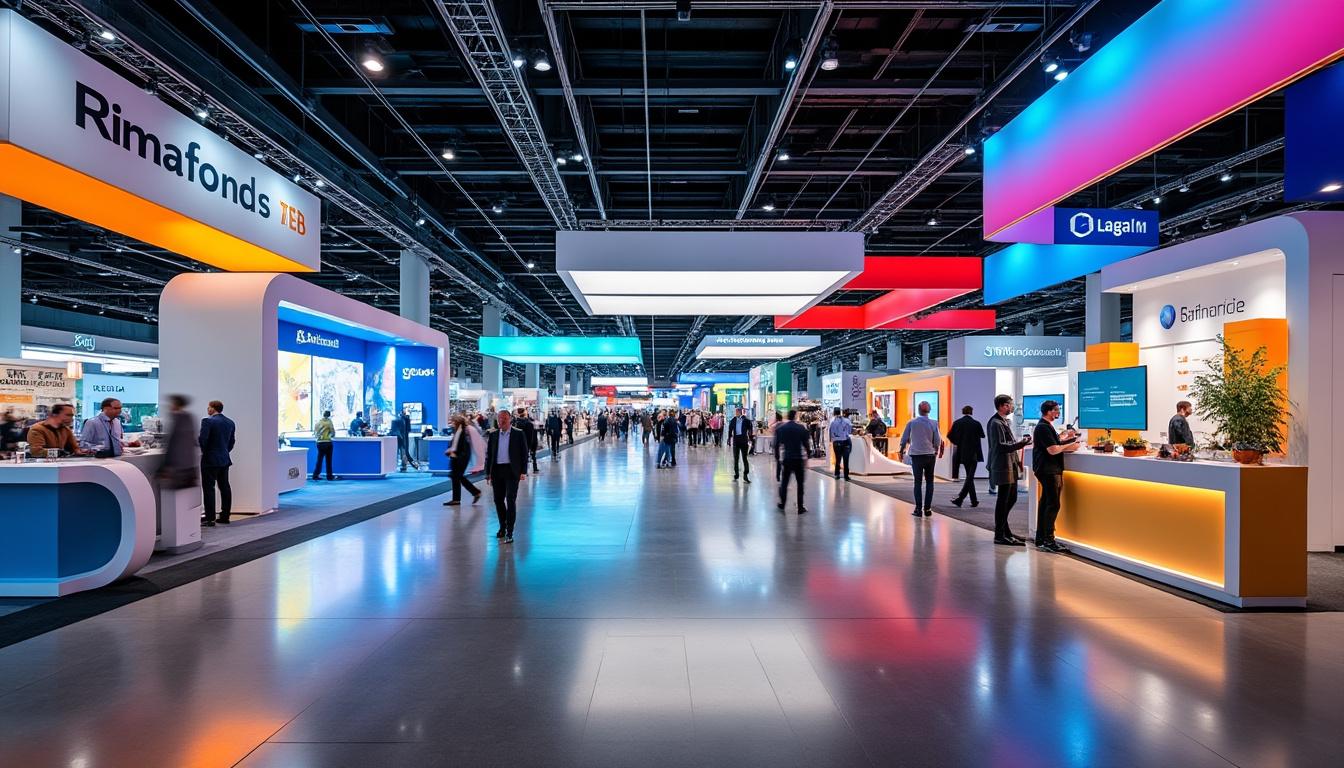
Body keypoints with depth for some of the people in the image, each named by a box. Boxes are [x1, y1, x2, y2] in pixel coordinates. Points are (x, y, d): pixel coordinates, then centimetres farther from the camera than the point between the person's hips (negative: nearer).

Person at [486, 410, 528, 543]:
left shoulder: (518, 434, -1)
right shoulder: (493, 434, 8)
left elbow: (524, 453, -1)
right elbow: (488, 454, 11)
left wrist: (523, 471, -7)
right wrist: (488, 473, 7)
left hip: (512, 471, -4)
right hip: (497, 470, 4)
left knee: (510, 500, -7)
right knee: (498, 500, 11)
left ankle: (509, 532, -5)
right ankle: (502, 527, 29)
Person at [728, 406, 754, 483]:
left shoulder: (746, 420, -4)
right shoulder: (732, 420, 4)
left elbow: (750, 430, -1)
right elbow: (730, 430, 7)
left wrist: (750, 439, -7)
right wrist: (729, 439, 0)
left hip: (744, 441, -3)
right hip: (736, 441, 3)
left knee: (745, 459, 1)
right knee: (735, 459, 8)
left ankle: (745, 476, 6)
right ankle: (735, 475, 16)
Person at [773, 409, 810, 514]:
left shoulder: (780, 428, 2)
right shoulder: (802, 428, -2)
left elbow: (777, 445, 4)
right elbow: (806, 444, -1)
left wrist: (777, 458, 11)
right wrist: (806, 458, 7)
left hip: (786, 459, 1)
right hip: (799, 459, -1)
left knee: (784, 482, 12)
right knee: (800, 483, 5)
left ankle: (782, 505, 18)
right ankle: (800, 508, 6)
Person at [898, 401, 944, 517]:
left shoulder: (911, 422, -4)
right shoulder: (933, 423, -4)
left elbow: (904, 439, 1)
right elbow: (937, 441, -1)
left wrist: (902, 451, 16)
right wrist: (936, 451, 18)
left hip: (916, 455, 0)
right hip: (930, 455, 1)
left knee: (918, 482, 4)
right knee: (929, 482, 11)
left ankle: (918, 509, 0)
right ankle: (927, 508, 8)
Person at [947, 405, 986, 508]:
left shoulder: (957, 423, -2)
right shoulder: (976, 423, -9)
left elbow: (950, 436, -3)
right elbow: (982, 435, 3)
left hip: (961, 453, 4)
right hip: (973, 454, -4)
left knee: (969, 476, 15)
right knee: (970, 477, -1)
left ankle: (974, 500, 18)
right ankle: (959, 498, -14)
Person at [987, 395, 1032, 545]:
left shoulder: (1007, 421, 16)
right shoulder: (996, 423, -15)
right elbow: (1001, 446, -22)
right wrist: (1021, 444, -27)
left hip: (1011, 466, 10)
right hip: (1003, 466, -10)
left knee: (1011, 499, 16)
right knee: (1003, 501, -3)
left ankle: (1004, 530, 27)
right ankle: (1000, 535, 5)